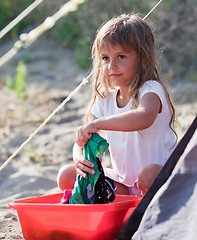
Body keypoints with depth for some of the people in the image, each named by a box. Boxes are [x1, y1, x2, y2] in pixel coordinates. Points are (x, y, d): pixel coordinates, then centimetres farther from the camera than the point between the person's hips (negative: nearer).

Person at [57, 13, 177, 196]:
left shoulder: (150, 90, -14)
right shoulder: (105, 99, 4)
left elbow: (144, 118, -40)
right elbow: (81, 141, 2)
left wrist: (96, 124, -44)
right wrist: (79, 159, -24)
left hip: (161, 175, -7)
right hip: (124, 183, 7)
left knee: (148, 175, -41)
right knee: (66, 176, -5)